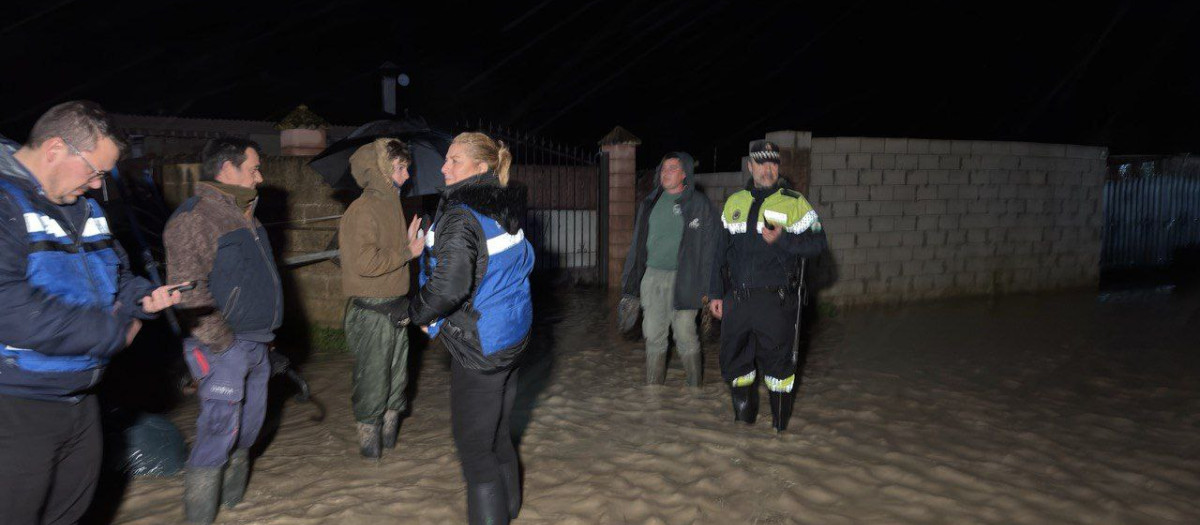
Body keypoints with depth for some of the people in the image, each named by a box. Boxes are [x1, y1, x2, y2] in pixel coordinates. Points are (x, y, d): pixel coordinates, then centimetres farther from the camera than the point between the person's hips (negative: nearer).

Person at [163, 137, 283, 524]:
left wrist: (266, 336, 21)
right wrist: (222, 341, -21)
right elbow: (187, 289, -22)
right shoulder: (196, 217, -15)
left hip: (255, 343, 10)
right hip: (222, 347, -9)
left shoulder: (244, 215, 16)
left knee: (248, 425, 17)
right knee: (219, 429, -6)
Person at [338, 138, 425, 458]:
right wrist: (407, 252, -19)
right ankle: (369, 445, 16)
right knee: (372, 384, 2)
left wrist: (408, 245, 3)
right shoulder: (363, 209, -16)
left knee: (395, 381, 18)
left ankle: (388, 439, 33)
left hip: (395, 310, 9)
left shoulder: (389, 205, 14)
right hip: (371, 312, -9)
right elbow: (364, 261, -27)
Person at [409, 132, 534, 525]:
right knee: (499, 436, 22)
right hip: (513, 336, 9)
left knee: (474, 447, 3)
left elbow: (448, 286, -29)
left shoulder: (460, 215, -21)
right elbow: (524, 262, 17)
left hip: (479, 347, -9)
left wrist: (419, 315, -9)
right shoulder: (507, 209, 5)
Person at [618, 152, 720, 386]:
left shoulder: (699, 204, -2)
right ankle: (653, 386, 17)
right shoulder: (651, 202, 12)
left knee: (685, 337, -1)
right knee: (653, 337, 7)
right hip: (652, 276, 4)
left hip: (682, 279, -4)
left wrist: (707, 287, -10)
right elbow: (638, 242, 16)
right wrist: (631, 280, 12)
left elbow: (711, 247, -4)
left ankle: (695, 385, 15)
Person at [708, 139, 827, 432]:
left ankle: (779, 424, 20)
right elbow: (722, 251, 16)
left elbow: (817, 243, -6)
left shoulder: (794, 203, -1)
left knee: (777, 361, 3)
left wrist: (783, 239, -22)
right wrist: (716, 293, 14)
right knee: (733, 359, 11)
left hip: (776, 301, -4)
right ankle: (743, 417, 31)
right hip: (737, 298, 4)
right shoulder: (734, 203, 12)